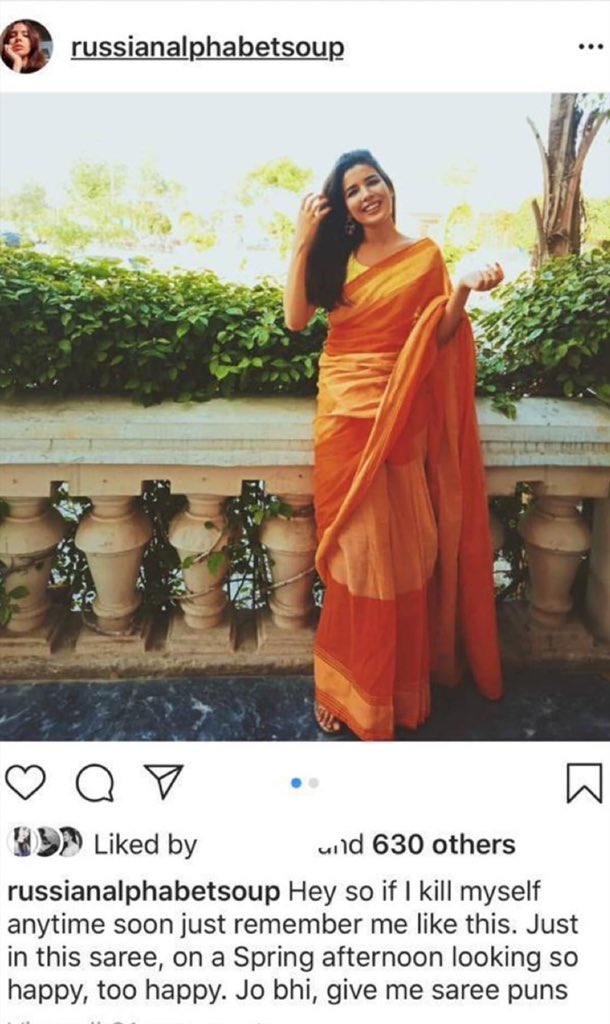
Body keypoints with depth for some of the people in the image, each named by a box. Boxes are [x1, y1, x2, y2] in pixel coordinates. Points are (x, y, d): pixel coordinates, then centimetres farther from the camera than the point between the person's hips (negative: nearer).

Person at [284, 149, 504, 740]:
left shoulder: (424, 255, 6)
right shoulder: (335, 257, 10)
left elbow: (438, 338, 1)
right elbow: (295, 319, -4)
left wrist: (464, 292, -15)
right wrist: (304, 240, -5)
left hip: (398, 416, -1)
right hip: (343, 414, 1)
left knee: (398, 550, 5)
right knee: (353, 547, 2)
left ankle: (400, 679, 25)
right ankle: (348, 686, 16)